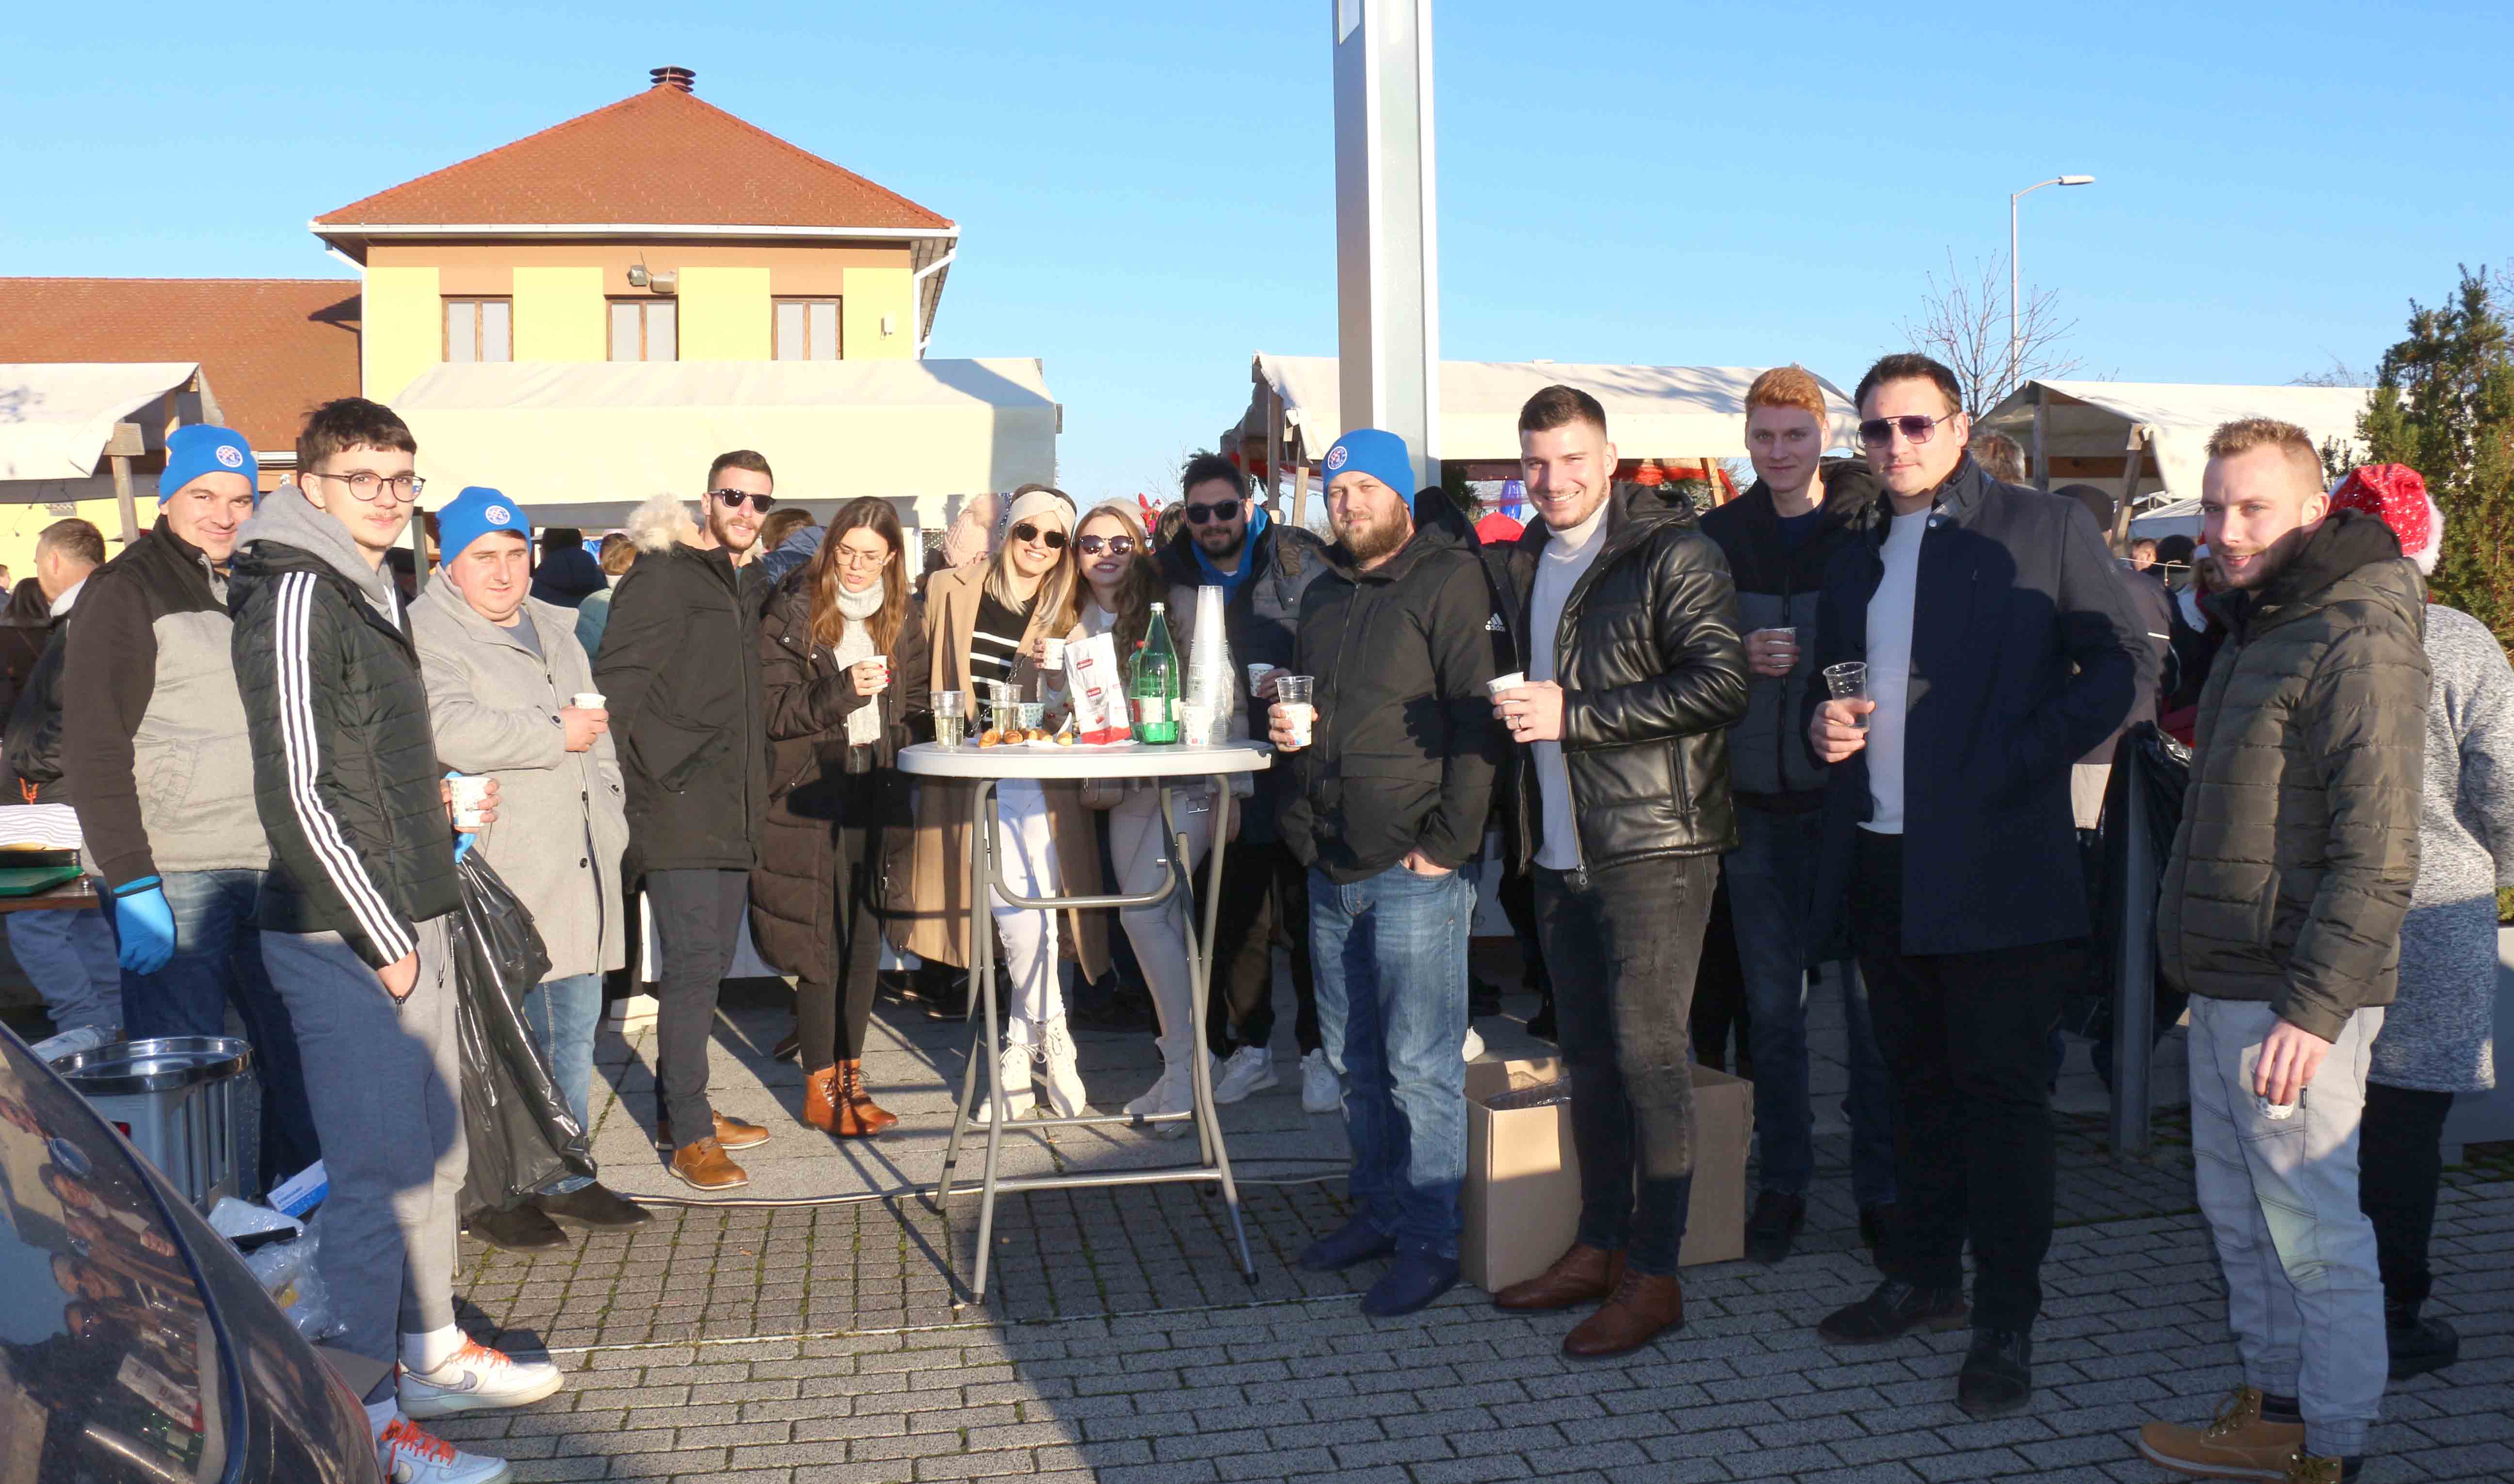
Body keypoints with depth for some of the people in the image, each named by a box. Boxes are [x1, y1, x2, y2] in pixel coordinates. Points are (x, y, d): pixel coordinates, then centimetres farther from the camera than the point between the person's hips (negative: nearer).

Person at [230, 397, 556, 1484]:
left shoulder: (375, 594, 16)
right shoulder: (295, 598, -13)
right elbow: (295, 792, -18)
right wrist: (380, 935, -17)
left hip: (408, 923, 9)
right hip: (345, 937, -9)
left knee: (433, 1152, 17)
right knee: (380, 1172, -5)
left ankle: (432, 1356, 31)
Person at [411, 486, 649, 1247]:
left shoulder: (555, 628, 19)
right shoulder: (428, 634, -7)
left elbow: (597, 727, 29)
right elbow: (447, 728, -25)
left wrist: (610, 811, 20)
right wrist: (556, 733, -17)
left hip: (576, 869, 8)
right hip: (497, 874, -8)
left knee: (574, 1029, 13)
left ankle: (567, 1177, 24)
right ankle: (489, 1193, 8)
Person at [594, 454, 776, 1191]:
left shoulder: (742, 589, 19)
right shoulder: (662, 577, -6)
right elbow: (617, 685, -14)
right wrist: (664, 766, -17)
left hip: (731, 810, 8)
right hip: (679, 806, -8)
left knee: (710, 959, 14)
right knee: (694, 962, -9)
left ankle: (679, 1107, 26)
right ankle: (689, 1135, -2)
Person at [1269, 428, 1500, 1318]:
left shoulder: (1448, 581, -8)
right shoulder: (1324, 594, 17)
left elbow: (1476, 721, -14)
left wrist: (1448, 841, -18)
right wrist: (1284, 728, 8)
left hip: (1414, 867, -8)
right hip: (1332, 867, 8)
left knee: (1420, 1065, -2)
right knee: (1355, 1059, 16)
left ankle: (1430, 1241, 8)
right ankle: (1379, 1210, 29)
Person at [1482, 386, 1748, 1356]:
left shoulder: (1673, 552, -9)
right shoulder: (1524, 564, 16)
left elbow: (1720, 683, -19)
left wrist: (1575, 714, -19)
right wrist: (1515, 714, 11)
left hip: (1654, 844, -8)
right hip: (1562, 851, 8)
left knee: (1647, 1052, -6)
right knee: (1590, 1055, 14)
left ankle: (1654, 1276, 3)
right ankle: (1599, 1247, 25)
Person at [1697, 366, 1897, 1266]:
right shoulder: (1718, 538, 8)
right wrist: (1741, 658, -9)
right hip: (1756, 802, 3)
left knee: (1871, 1003, 2)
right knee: (1771, 1006, 10)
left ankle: (1881, 1189, 15)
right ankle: (1782, 1184, 22)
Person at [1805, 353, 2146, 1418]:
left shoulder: (2046, 530, -2)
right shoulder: (1855, 560, 16)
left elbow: (2119, 661, -6)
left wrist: (2025, 759, -15)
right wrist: (1824, 725, 2)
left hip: (1996, 865, -6)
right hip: (1881, 864, 6)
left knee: (2001, 1091, 0)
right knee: (1918, 1082, 16)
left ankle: (2006, 1323, 9)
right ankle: (1922, 1279, 29)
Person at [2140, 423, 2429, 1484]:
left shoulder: (2357, 643, -15)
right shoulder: (2257, 629, 16)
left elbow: (2377, 857, -20)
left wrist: (2314, 1006, -24)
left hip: (2293, 996, -10)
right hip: (2227, 987, 10)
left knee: (2313, 1230, -1)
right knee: (2239, 1215, 17)